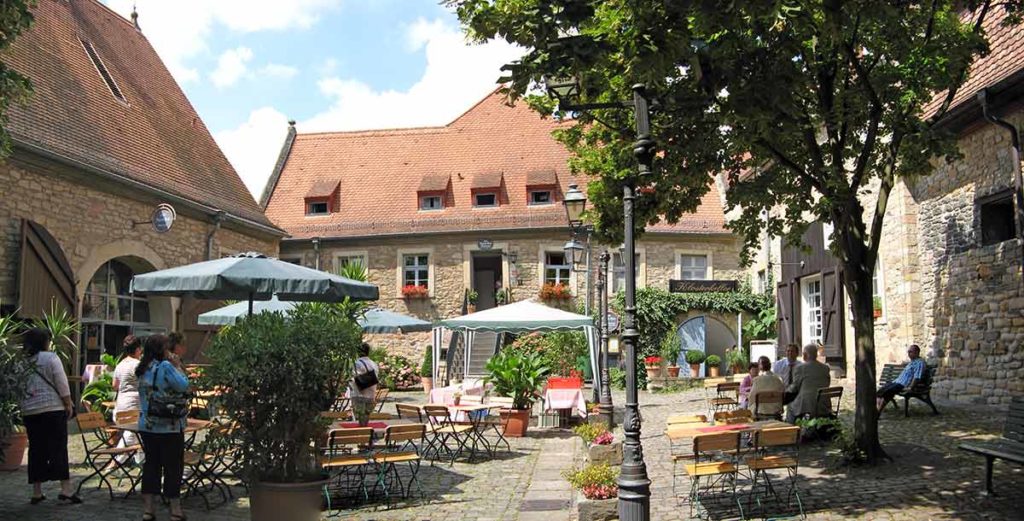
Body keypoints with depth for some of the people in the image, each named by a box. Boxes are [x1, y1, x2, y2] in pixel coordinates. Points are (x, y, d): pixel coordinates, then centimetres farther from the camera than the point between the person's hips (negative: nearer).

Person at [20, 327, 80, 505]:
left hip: (29, 411, 5)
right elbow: (62, 384, -9)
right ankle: (66, 489, -8)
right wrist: (68, 404, -1)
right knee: (58, 448, -3)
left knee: (36, 450, 9)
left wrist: (22, 408, 19)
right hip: (52, 409, -5)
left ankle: (36, 492, 12)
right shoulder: (51, 357, -6)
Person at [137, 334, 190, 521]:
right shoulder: (165, 366, -15)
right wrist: (178, 369, -1)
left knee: (151, 464, 12)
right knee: (173, 466, 2)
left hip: (147, 426, 7)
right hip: (169, 427, -7)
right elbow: (183, 386, -16)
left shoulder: (142, 370, 8)